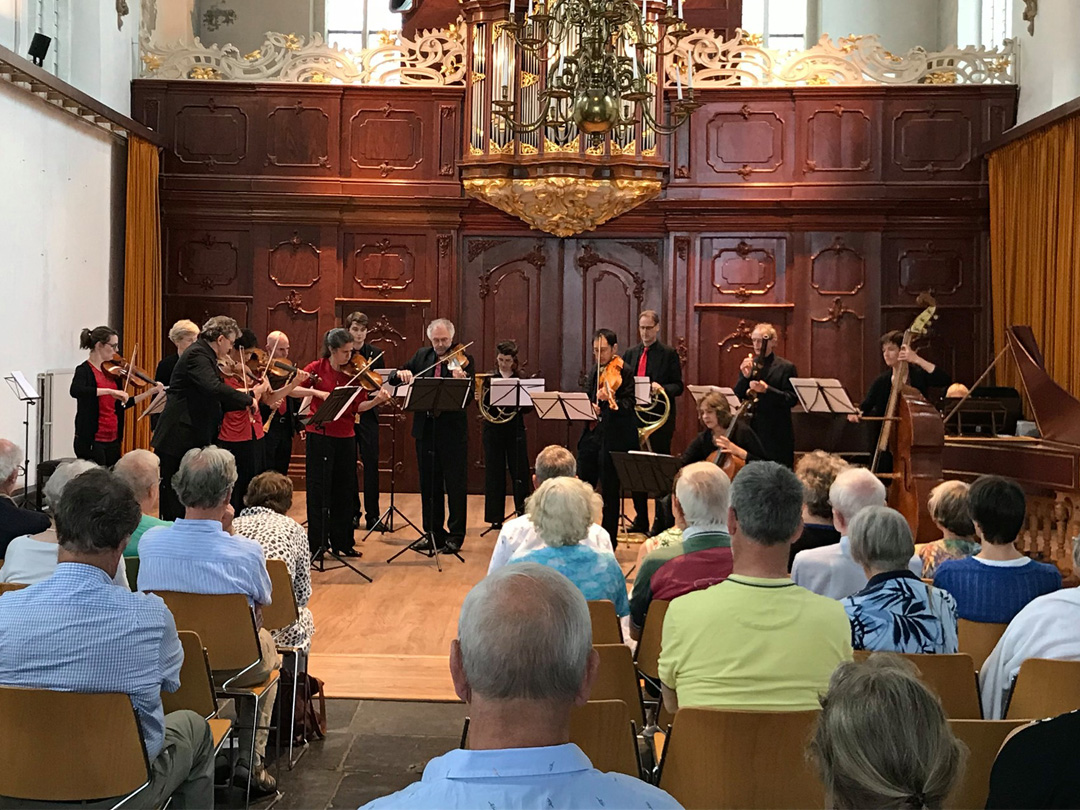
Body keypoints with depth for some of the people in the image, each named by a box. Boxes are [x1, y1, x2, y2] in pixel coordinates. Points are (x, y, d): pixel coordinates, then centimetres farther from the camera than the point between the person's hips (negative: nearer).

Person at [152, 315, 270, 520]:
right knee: (175, 505, -4)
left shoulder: (205, 356, 17)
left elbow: (216, 401, 18)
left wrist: (246, 401, 4)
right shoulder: (197, 354, -14)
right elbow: (214, 388, -32)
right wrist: (249, 396, -23)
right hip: (179, 440, -10)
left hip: (195, 439, 10)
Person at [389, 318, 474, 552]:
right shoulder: (421, 356, 10)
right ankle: (434, 533, 23)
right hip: (425, 428, 5)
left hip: (452, 430, -5)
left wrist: (461, 381, -35)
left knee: (455, 485, 2)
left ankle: (456, 535, 11)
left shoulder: (463, 360, -4)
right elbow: (394, 379, 10)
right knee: (429, 485, 12)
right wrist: (401, 374, -13)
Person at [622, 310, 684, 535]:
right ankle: (640, 520, 18)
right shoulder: (631, 354, 14)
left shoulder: (669, 354, -1)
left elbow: (678, 387, -3)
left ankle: (661, 522, 5)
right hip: (634, 416, 5)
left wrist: (661, 387, -22)